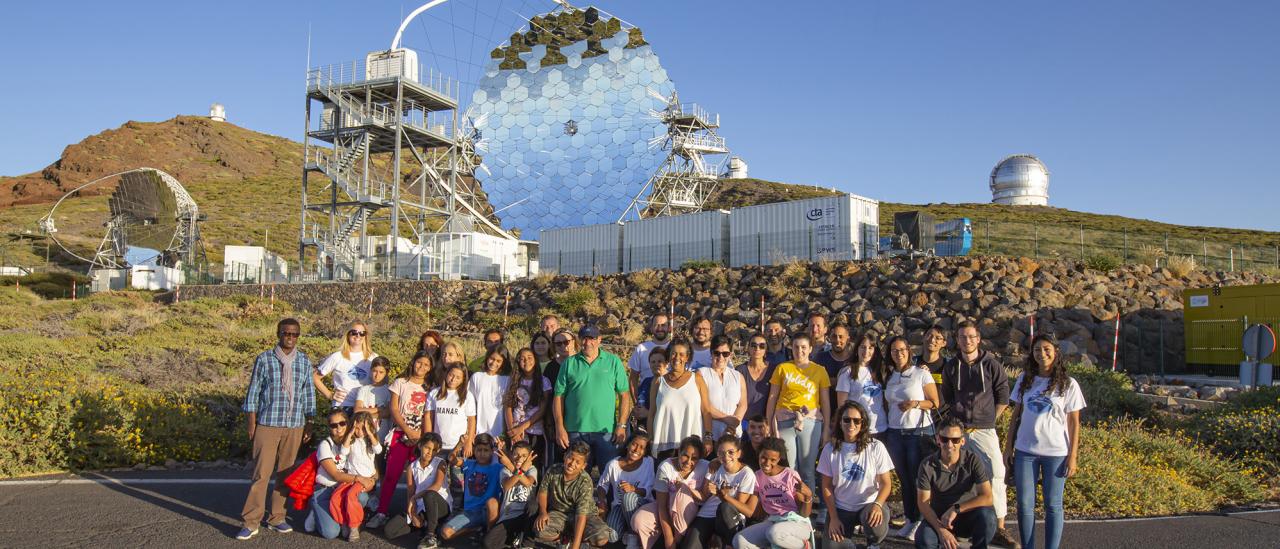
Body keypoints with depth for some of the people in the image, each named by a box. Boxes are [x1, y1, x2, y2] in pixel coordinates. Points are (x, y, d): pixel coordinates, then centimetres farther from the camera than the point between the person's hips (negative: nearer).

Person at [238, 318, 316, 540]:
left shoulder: (304, 361, 7)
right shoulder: (264, 359, -1)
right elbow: (253, 392, 1)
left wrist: (309, 424, 10)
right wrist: (251, 424, -2)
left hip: (295, 426, 3)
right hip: (267, 424, -3)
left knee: (285, 473, 9)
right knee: (261, 473, -4)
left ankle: (276, 518, 20)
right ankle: (250, 523, 3)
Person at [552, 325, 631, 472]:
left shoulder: (613, 361, 5)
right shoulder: (569, 363, 7)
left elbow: (624, 395, 3)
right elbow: (559, 396, 5)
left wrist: (621, 426, -5)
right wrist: (560, 428, -2)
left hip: (606, 431, -1)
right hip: (575, 431, 1)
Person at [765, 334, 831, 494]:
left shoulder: (819, 370, 9)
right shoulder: (782, 368, 10)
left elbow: (825, 401, 9)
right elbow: (772, 398, 10)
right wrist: (769, 425, 4)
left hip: (810, 421, 0)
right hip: (784, 421, 0)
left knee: (807, 469, 2)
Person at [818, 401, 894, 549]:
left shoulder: (876, 447, -10)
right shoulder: (830, 449, -5)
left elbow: (886, 483, -7)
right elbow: (827, 486, 2)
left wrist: (877, 504, -26)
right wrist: (833, 517, -7)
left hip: (870, 504, -1)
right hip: (840, 508, 1)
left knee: (877, 530, -32)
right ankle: (845, 535, 17)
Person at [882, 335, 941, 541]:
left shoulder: (921, 373, -5)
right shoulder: (889, 376, 10)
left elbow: (935, 403, -3)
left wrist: (915, 404, -19)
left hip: (918, 432, -5)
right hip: (895, 432, 5)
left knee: (918, 478, -4)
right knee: (904, 478, 8)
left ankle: (920, 521, 5)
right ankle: (910, 520, 16)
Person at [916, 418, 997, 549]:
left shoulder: (973, 460, -13)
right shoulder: (927, 465, -13)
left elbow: (987, 498, -20)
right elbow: (923, 503, -12)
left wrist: (956, 509, -27)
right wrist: (941, 530, -26)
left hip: (968, 516, 0)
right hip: (939, 518, 0)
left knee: (986, 515, -33)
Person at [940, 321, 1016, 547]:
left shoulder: (991, 364, -2)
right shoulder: (951, 366, 5)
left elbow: (1003, 396, 3)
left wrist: (989, 419, 1)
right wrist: (958, 415, 9)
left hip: (984, 429, -2)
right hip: (956, 428, 2)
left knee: (996, 475, -8)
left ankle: (999, 529, 0)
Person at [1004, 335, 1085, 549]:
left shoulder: (1068, 384, -2)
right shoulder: (1025, 379, 6)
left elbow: (1074, 423, -1)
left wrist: (1072, 456, -5)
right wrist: (1009, 446, 8)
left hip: (1056, 453, -2)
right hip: (1025, 451, 3)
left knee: (1053, 505, 5)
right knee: (1024, 504, 4)